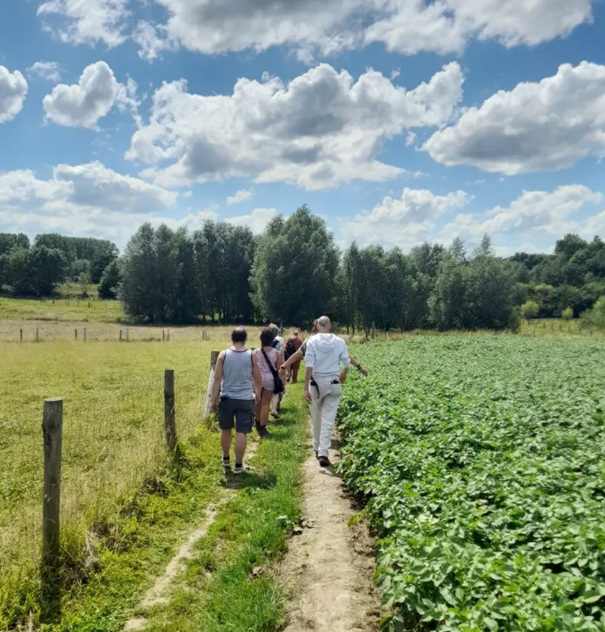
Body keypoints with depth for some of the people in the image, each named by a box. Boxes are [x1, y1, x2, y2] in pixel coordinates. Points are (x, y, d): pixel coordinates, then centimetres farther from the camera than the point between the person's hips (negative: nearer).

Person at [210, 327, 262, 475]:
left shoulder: (223, 354, -3)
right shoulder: (252, 355, -4)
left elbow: (217, 378, -5)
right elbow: (258, 380, 2)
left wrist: (213, 400, 0)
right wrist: (257, 395, 20)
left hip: (227, 398, 2)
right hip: (246, 399, -1)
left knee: (226, 430, 20)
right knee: (242, 433, 4)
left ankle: (226, 459, 35)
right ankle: (238, 465, 9)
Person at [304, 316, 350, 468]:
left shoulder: (312, 341, -8)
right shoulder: (339, 342, -2)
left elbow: (309, 366, -15)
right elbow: (346, 364, 5)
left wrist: (306, 388, -15)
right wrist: (343, 375, 28)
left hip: (316, 382, 0)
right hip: (333, 384, 0)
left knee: (316, 417, 18)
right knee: (328, 420, 1)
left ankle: (317, 447, 33)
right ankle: (323, 453, -6)